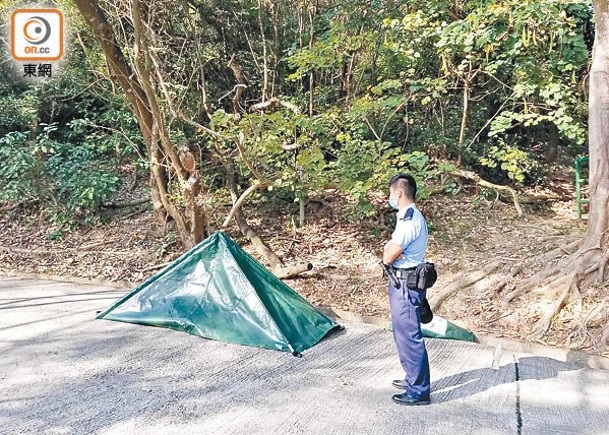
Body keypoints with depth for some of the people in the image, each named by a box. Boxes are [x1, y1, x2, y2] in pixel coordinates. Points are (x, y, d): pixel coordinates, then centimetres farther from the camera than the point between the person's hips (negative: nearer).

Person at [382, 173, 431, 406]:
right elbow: (391, 249, 14)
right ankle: (413, 378, 33)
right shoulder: (409, 217, 14)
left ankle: (418, 391, 6)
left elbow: (387, 258, -20)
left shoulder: (409, 221, -21)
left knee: (409, 336, -3)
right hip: (403, 282, 11)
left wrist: (389, 248, 0)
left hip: (406, 284, -11)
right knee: (404, 333, 20)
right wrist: (391, 247, -7)